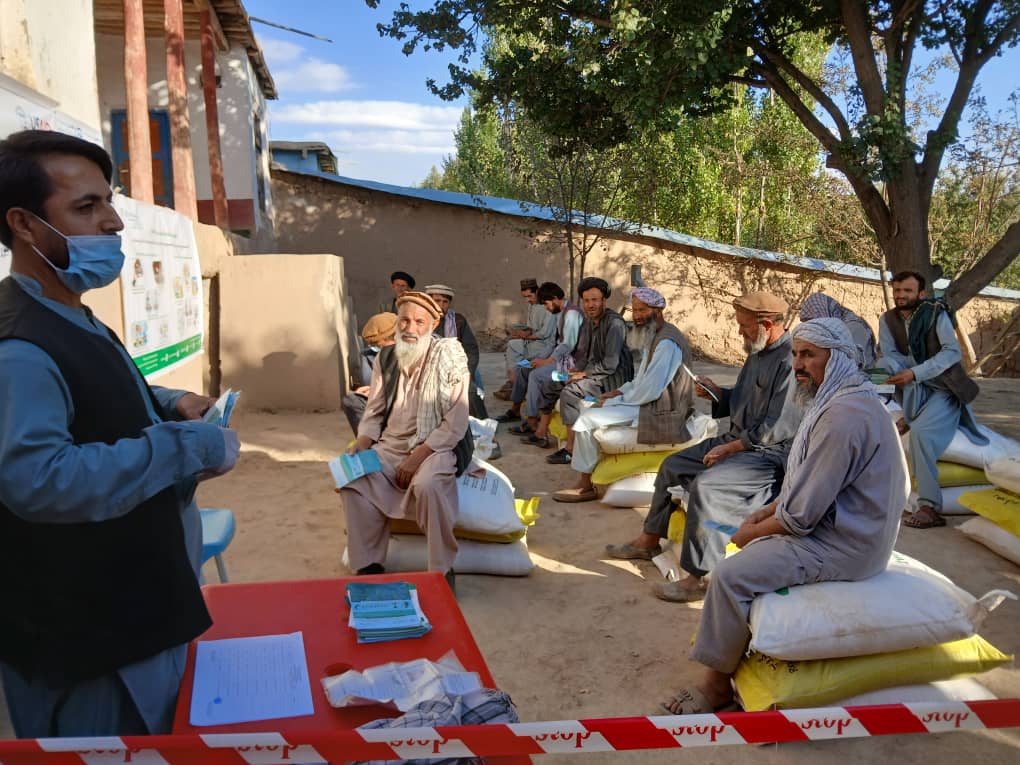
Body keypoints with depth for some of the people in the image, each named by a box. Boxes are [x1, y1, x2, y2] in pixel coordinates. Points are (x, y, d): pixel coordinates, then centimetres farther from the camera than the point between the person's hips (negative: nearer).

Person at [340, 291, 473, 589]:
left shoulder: (449, 356, -9)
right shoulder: (385, 358, 7)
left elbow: (455, 423, -14)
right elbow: (374, 412, 12)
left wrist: (418, 457, -20)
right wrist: (361, 444, -7)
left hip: (436, 446, -5)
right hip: (390, 446, 5)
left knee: (427, 484, -34)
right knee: (353, 479, -18)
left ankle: (442, 570, -15)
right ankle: (369, 565, -4)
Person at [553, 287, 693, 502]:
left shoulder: (666, 343, -20)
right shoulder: (653, 337, 13)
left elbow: (649, 390, -24)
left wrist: (614, 401, -13)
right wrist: (620, 391, 4)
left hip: (659, 410, -11)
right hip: (651, 401, 11)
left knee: (588, 419, -14)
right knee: (594, 409, 15)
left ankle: (585, 486, -3)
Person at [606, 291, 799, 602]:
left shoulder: (790, 362, -21)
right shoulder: (759, 353, 11)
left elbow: (777, 428, -24)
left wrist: (730, 448, -19)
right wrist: (716, 393, 1)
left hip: (771, 453, -10)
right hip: (739, 441, 10)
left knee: (705, 485, -29)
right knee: (672, 465, 10)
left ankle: (699, 577, -19)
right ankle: (649, 540, 23)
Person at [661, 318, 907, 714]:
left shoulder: (843, 414, -26)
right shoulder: (839, 398, 9)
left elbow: (803, 514, -25)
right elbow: (807, 483, 18)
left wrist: (754, 531, -8)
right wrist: (768, 511, 6)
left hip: (843, 547, -11)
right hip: (839, 523, 11)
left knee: (731, 575, -15)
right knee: (750, 547, 19)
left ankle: (717, 684, 2)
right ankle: (725, 635, 27)